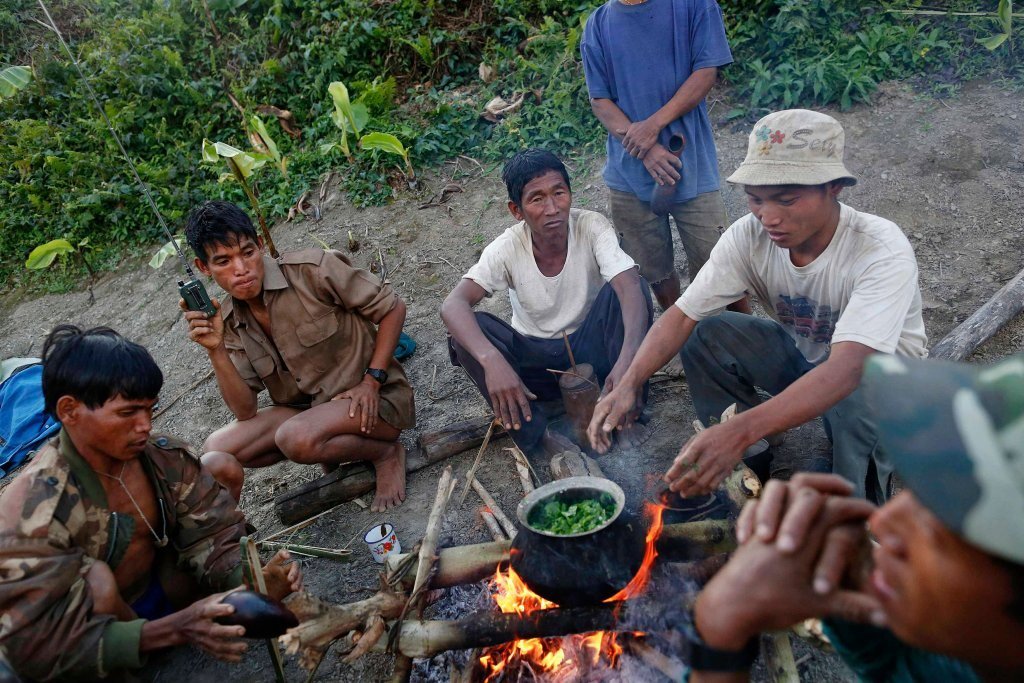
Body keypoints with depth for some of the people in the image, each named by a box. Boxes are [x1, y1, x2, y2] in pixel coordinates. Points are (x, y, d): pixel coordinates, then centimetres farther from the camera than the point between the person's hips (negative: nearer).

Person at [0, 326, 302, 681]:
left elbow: (210, 534, -11)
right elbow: (40, 647, -33)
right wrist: (174, 629, -43)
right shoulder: (33, 510, -30)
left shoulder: (163, 457, -16)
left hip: (165, 588, 4)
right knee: (97, 579, -35)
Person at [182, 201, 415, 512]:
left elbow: (393, 307, -10)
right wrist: (216, 350, -18)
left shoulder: (311, 269, -17)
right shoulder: (228, 321, -1)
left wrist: (372, 381, -17)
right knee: (214, 452, -11)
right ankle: (332, 450, 4)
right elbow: (245, 411, -5)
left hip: (373, 398, -6)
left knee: (295, 438, -34)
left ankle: (385, 453, -5)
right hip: (307, 409, 6)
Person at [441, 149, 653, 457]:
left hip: (591, 350, -1)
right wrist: (491, 359, -49)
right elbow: (453, 304, -30)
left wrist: (627, 361, -53)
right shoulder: (507, 248, -17)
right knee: (468, 328, -26)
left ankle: (624, 418, -17)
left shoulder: (592, 227, -19)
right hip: (536, 360, 1)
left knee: (625, 289, -29)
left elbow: (631, 289, -34)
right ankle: (537, 436, -18)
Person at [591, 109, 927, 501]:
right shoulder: (750, 236, -21)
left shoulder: (883, 252, -34)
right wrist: (627, 385, -39)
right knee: (705, 335, -18)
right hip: (802, 353, 4)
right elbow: (682, 316, -21)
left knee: (861, 392, -39)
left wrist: (741, 431, -60)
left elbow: (847, 368, -46)